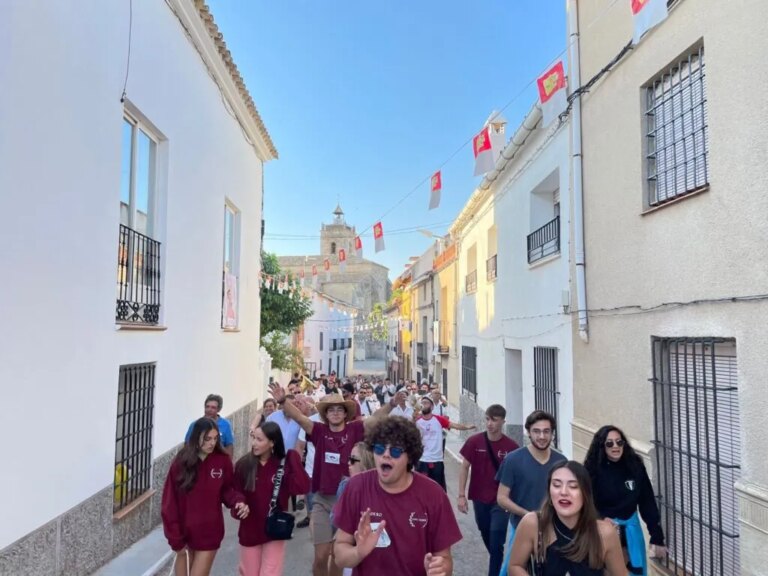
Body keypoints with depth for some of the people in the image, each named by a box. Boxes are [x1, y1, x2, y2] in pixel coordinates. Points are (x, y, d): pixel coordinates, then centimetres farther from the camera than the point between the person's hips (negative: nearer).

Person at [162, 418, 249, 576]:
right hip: (185, 530, 1)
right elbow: (170, 502, -8)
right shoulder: (181, 462, -12)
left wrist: (238, 501, -18)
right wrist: (175, 538, -9)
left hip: (209, 532, 0)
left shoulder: (223, 460, -10)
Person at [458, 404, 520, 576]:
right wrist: (461, 495, -6)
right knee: (487, 537, 21)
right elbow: (465, 467, -2)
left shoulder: (511, 446, -12)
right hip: (479, 499, 3)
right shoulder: (474, 442, -9)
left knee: (496, 543, -4)